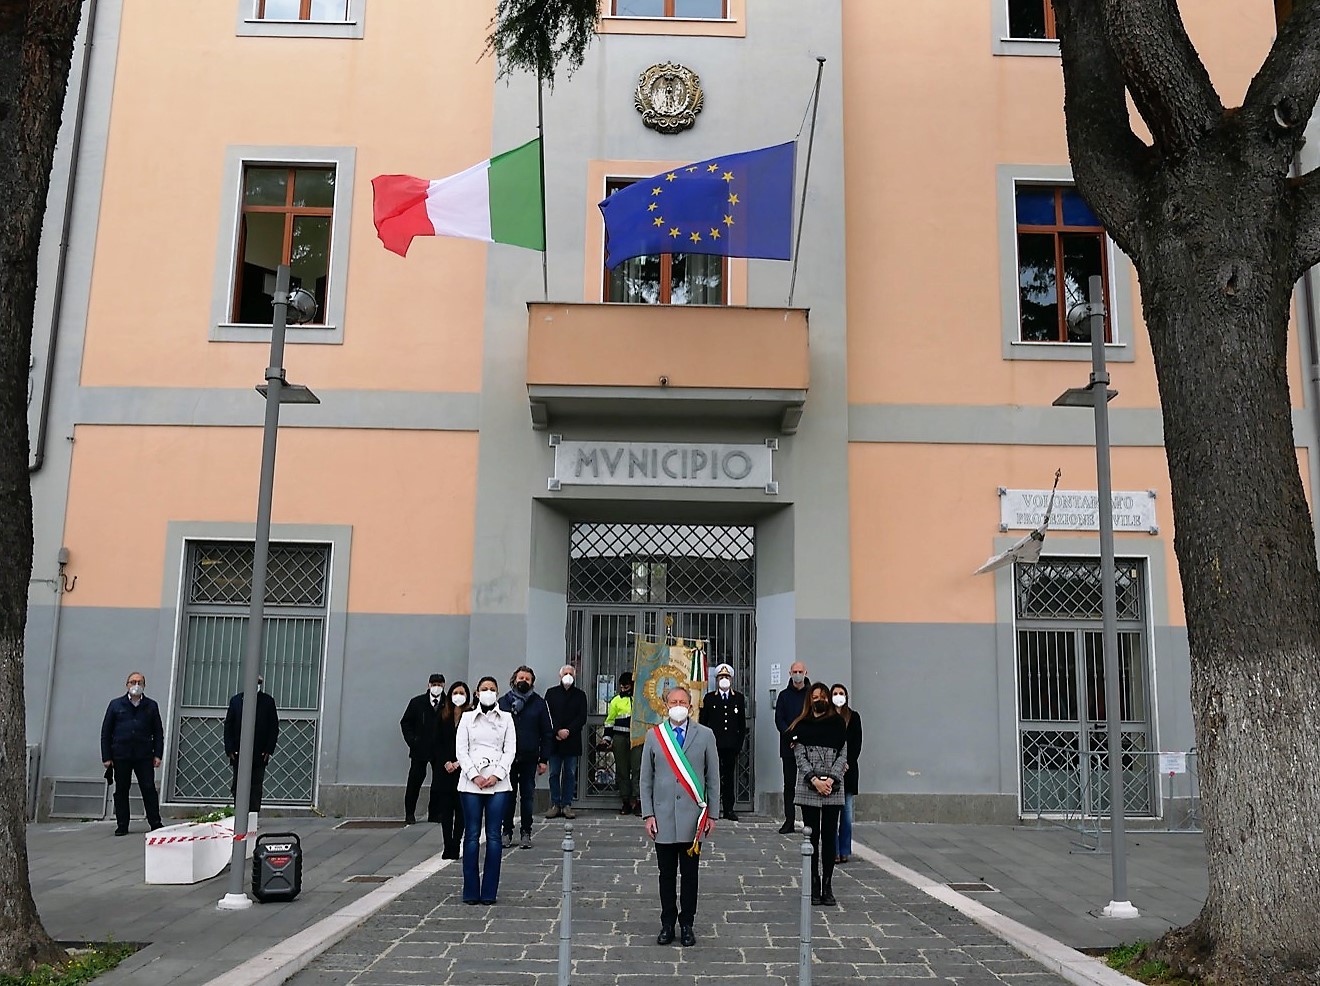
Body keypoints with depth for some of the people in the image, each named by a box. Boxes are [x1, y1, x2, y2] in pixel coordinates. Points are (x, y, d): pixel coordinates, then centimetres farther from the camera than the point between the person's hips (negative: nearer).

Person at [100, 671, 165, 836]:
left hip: (144, 756, 0)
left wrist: (157, 755, 1)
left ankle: (155, 823, 3)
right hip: (121, 756, 0)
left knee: (149, 789, -3)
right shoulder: (116, 705, 8)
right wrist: (106, 757, 1)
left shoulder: (151, 706, 10)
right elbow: (106, 732, 8)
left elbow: (158, 732, 10)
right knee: (121, 790, 5)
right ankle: (122, 826, 14)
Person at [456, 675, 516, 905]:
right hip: (471, 783, 0)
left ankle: (489, 892, 5)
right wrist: (474, 776, -9)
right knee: (472, 836, -1)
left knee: (494, 836, -1)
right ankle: (471, 891, 5)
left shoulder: (506, 719, 10)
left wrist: (496, 775, -8)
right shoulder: (467, 718, 8)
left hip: (498, 783, 0)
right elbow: (461, 750, 3)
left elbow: (510, 750, 5)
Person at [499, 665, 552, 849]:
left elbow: (546, 733, 3)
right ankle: (507, 832, 15)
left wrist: (544, 759, -3)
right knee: (508, 796, 6)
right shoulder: (503, 702, 5)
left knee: (527, 796, 5)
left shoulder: (539, 703, 4)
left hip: (529, 758, 0)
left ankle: (526, 833, 13)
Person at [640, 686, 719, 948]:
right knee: (666, 874, 8)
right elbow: (646, 779, 6)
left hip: (692, 817, -1)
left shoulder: (705, 735, 2)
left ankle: (686, 924, 18)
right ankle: (667, 924, 20)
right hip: (663, 817, 1)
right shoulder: (654, 736, 4)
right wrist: (648, 814, 0)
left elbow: (713, 778, 4)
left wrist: (711, 814, 1)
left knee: (690, 874, 6)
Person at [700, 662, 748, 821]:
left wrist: (740, 743, 3)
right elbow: (703, 722, 6)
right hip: (714, 744, -1)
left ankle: (728, 809, 11)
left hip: (731, 745, 2)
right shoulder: (709, 698, 6)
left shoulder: (739, 698, 10)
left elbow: (742, 723, 10)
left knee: (729, 776, 5)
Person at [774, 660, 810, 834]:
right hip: (788, 747, 1)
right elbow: (779, 720, 4)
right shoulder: (784, 696, 10)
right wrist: (791, 736, -11)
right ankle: (789, 822, 7)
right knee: (789, 784, 4)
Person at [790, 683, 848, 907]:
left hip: (833, 789, 0)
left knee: (830, 837, 2)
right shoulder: (802, 726, 6)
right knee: (812, 837, 3)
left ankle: (827, 887, 8)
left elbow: (843, 754, 3)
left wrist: (831, 779, -10)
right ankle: (814, 886, 9)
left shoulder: (837, 724, 7)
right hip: (808, 788, 0)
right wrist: (815, 780, -12)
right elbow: (800, 757, 0)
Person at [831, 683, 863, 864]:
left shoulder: (853, 717, 8)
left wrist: (847, 763, -7)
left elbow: (857, 744, 4)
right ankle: (833, 851, 2)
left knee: (847, 814, 3)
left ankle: (845, 851, 10)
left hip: (848, 769, 2)